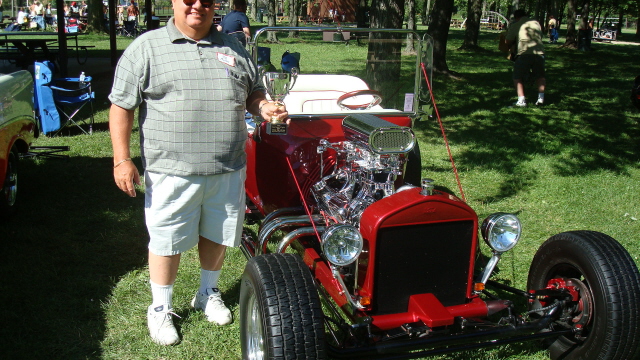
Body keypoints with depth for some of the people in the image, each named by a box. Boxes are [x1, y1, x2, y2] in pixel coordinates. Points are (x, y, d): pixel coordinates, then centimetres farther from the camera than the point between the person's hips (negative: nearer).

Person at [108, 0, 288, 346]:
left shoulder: (233, 49, 11)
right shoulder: (145, 48, -2)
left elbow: (253, 94, 20)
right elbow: (121, 106, -2)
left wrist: (265, 107, -3)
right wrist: (122, 159, -9)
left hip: (228, 170, 4)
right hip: (172, 171, -4)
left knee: (216, 235, 18)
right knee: (167, 242, 6)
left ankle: (208, 293, 41)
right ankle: (160, 309, 26)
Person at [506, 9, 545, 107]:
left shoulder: (514, 26, 9)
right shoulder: (536, 23, 20)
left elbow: (508, 42, 12)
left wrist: (512, 48, 33)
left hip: (524, 54, -3)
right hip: (539, 52, 4)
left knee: (518, 78, 9)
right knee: (540, 76, 24)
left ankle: (521, 100, -5)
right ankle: (541, 97, 15)